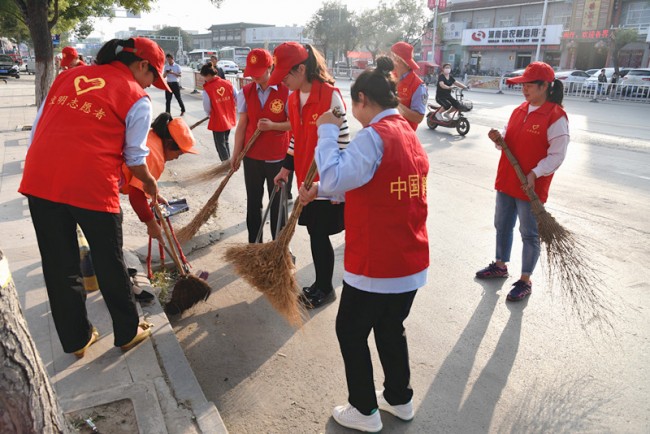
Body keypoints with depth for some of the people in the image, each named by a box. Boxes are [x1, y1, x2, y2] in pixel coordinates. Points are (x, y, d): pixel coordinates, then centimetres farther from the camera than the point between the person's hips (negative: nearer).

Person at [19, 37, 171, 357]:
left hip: (39, 182, 5)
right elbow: (135, 159, 2)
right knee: (110, 264, 13)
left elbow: (37, 127, 17)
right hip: (92, 186, -5)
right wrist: (151, 185, 20)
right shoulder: (137, 99, 1)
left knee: (58, 266, 16)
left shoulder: (69, 76, 17)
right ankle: (128, 333, 30)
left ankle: (76, 339, 31)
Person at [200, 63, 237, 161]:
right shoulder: (228, 83, -6)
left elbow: (207, 108, -11)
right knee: (225, 142, 23)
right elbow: (237, 98, 0)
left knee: (220, 145, 9)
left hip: (218, 121, -5)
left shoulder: (207, 89, -17)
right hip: (229, 119, 5)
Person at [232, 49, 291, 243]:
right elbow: (242, 125, 3)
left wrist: (272, 125, -24)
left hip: (277, 157, -3)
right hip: (252, 156, 3)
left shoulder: (285, 91, -10)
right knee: (253, 201, 12)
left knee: (277, 203, 11)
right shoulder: (246, 92, 1)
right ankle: (253, 243, 26)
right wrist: (236, 155, 1)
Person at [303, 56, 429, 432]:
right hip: (412, 261, 8)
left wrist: (327, 131, -16)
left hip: (376, 264, -8)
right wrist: (320, 189, 14)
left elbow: (334, 179, -28)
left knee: (351, 331, 12)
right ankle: (400, 399, 41)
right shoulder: (409, 133, 11)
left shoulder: (374, 135, -19)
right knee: (391, 328, 24)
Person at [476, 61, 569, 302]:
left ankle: (525, 281, 18)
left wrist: (535, 174, -25)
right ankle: (500, 265, 38)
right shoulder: (519, 111, 8)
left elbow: (557, 155, -15)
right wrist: (499, 139, -5)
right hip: (506, 181, 7)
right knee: (502, 225, 19)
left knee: (529, 234, 5)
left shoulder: (556, 117, -15)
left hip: (531, 186, -7)